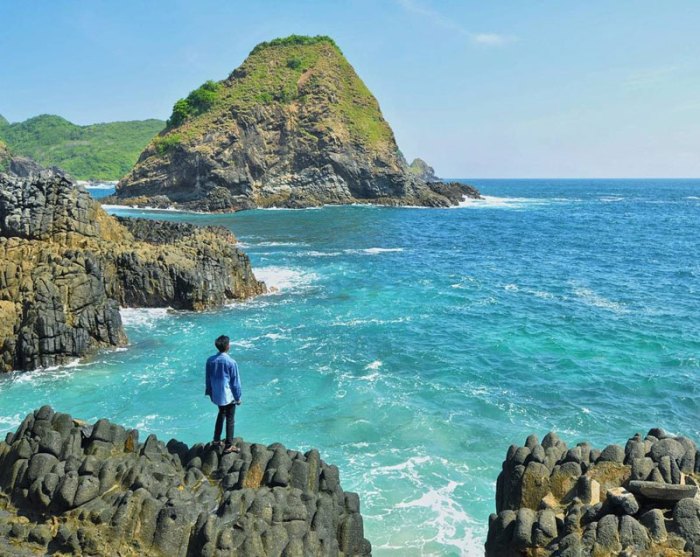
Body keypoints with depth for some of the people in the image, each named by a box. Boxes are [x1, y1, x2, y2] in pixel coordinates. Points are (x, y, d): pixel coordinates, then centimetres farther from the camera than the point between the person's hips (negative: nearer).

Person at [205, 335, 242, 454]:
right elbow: (235, 382, -12)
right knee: (230, 419, 5)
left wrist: (210, 393, 19)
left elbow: (208, 379, 5)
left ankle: (216, 440, 33)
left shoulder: (210, 360, -5)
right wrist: (238, 397, -1)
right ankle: (228, 446, 11)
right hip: (229, 395, -5)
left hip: (216, 394, 5)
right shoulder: (231, 362, -20)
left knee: (221, 414, 26)